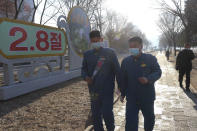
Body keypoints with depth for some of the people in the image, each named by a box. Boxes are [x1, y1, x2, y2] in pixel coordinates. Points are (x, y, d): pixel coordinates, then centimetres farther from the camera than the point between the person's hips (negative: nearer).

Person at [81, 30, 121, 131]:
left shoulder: (110, 53, -4)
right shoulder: (87, 54, 7)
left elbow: (117, 70, -4)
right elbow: (84, 69, 15)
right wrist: (86, 77, -8)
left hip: (107, 90, -4)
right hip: (94, 90, 4)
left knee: (107, 113, -4)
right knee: (95, 115, 12)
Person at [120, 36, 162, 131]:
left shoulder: (150, 59, -7)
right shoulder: (125, 61, 3)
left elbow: (158, 72, -4)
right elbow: (123, 79, 9)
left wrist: (148, 79, -24)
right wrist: (123, 94, 10)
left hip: (147, 97, -1)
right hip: (131, 98, 1)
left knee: (149, 118, 21)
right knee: (130, 121, -2)